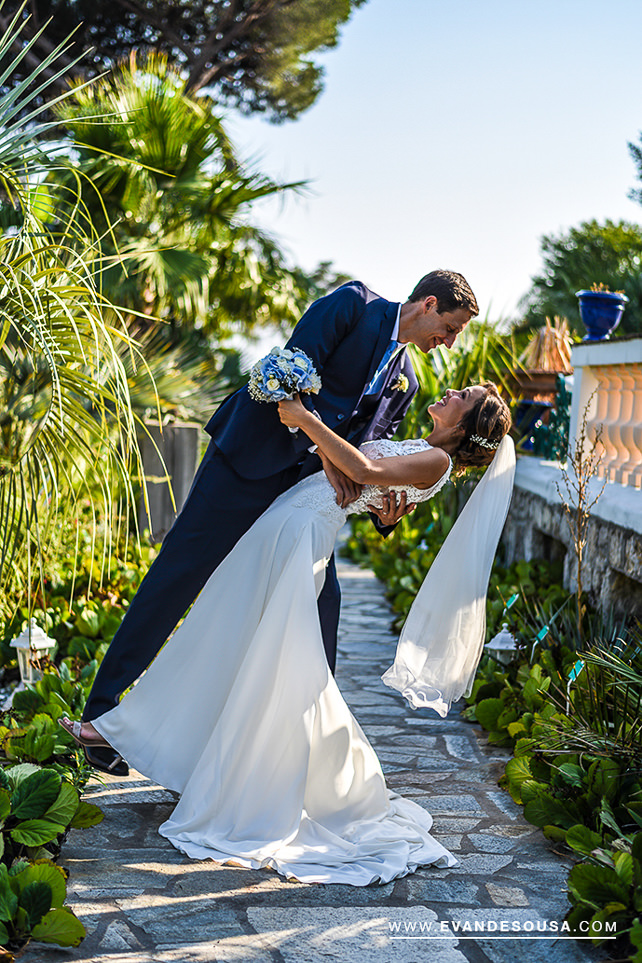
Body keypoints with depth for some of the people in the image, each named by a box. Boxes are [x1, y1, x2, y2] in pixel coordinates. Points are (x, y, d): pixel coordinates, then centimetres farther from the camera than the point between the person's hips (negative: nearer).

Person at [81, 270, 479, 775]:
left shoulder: (406, 380, 18)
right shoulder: (354, 303, -2)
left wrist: (384, 507, -7)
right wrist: (324, 448, -20)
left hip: (309, 484, 7)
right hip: (252, 457, -7)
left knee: (321, 598, 4)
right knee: (181, 570, -7)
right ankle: (103, 709, 1)